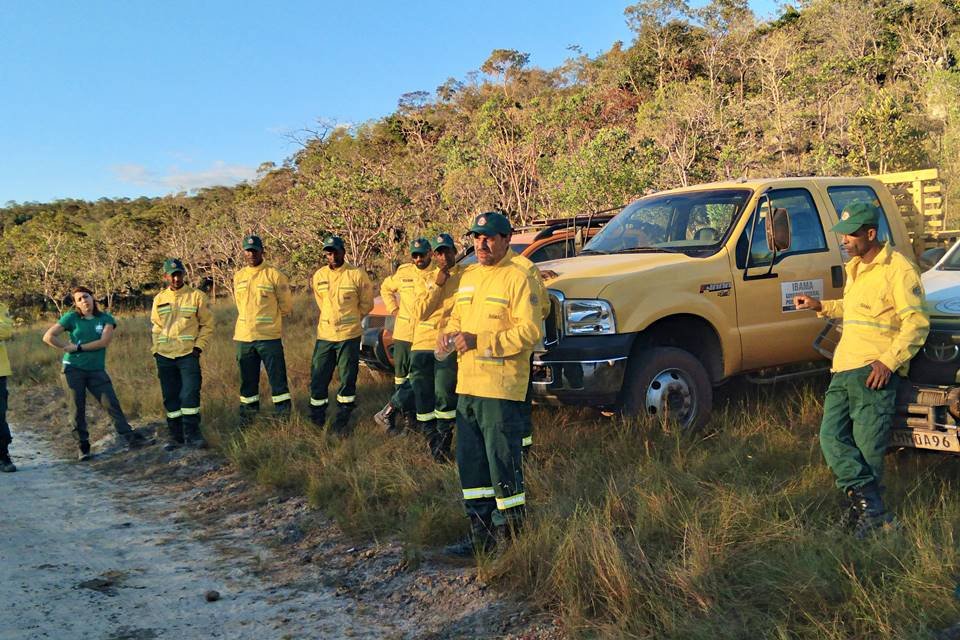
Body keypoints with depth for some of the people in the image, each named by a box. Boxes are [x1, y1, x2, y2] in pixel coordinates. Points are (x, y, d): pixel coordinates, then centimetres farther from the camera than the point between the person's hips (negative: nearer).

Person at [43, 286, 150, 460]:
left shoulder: (106, 319, 1)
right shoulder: (71, 318, 0)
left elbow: (104, 341, -13)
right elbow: (48, 336, -1)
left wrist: (79, 347, -12)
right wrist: (67, 348, -7)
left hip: (97, 370, 0)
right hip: (73, 369, 0)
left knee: (111, 403, -6)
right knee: (78, 408, 4)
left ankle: (129, 437, -5)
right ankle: (83, 446, 13)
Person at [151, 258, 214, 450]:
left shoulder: (197, 296, -1)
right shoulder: (159, 299, 10)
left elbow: (207, 325, 2)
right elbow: (156, 328, 18)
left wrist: (198, 347, -7)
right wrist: (156, 350, 9)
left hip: (188, 355, -3)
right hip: (164, 356, 4)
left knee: (190, 394, -11)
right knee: (170, 397, 8)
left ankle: (192, 434, -4)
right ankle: (174, 435, 16)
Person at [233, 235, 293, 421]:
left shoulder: (274, 275, -5)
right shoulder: (238, 277, 10)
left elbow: (286, 306, 1)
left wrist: (267, 316, 9)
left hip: (269, 337, -5)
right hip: (243, 337, 5)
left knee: (277, 377, -2)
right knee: (248, 379, 13)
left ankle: (283, 415, 5)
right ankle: (247, 414, 24)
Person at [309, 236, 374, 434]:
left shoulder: (357, 274, -9)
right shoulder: (319, 276, 4)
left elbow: (366, 303, 3)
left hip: (349, 336, -3)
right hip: (324, 335, 4)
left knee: (348, 378, 5)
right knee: (318, 377, 6)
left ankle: (342, 417, 17)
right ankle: (316, 419, 21)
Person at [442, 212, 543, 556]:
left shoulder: (517, 277, -9)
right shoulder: (468, 276, 17)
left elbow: (530, 330, -17)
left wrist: (479, 341, -21)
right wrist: (451, 332, 1)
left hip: (501, 388, -8)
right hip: (467, 386, 8)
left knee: (504, 464, -2)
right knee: (470, 463, 13)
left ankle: (510, 536, 11)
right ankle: (481, 534, 25)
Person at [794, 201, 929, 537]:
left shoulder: (897, 269, -8)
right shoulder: (855, 268, 21)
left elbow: (917, 322, -12)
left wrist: (888, 361, -22)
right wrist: (820, 306, 22)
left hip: (873, 371, -9)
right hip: (843, 370, 9)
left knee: (868, 448, -5)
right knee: (831, 438, 1)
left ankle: (867, 509, 6)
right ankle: (871, 508, 1)